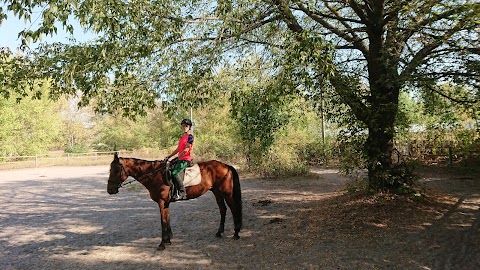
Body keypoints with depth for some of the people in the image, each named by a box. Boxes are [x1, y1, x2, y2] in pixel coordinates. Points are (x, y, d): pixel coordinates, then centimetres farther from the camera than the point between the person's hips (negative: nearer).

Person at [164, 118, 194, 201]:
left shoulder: (190, 136, -8)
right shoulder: (182, 137, 18)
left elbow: (186, 150, -14)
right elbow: (177, 149, 20)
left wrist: (178, 157, -13)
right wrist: (169, 156, 12)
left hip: (186, 160, -9)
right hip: (180, 159, 9)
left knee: (175, 173, -25)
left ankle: (182, 193, -17)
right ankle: (175, 191, 5)